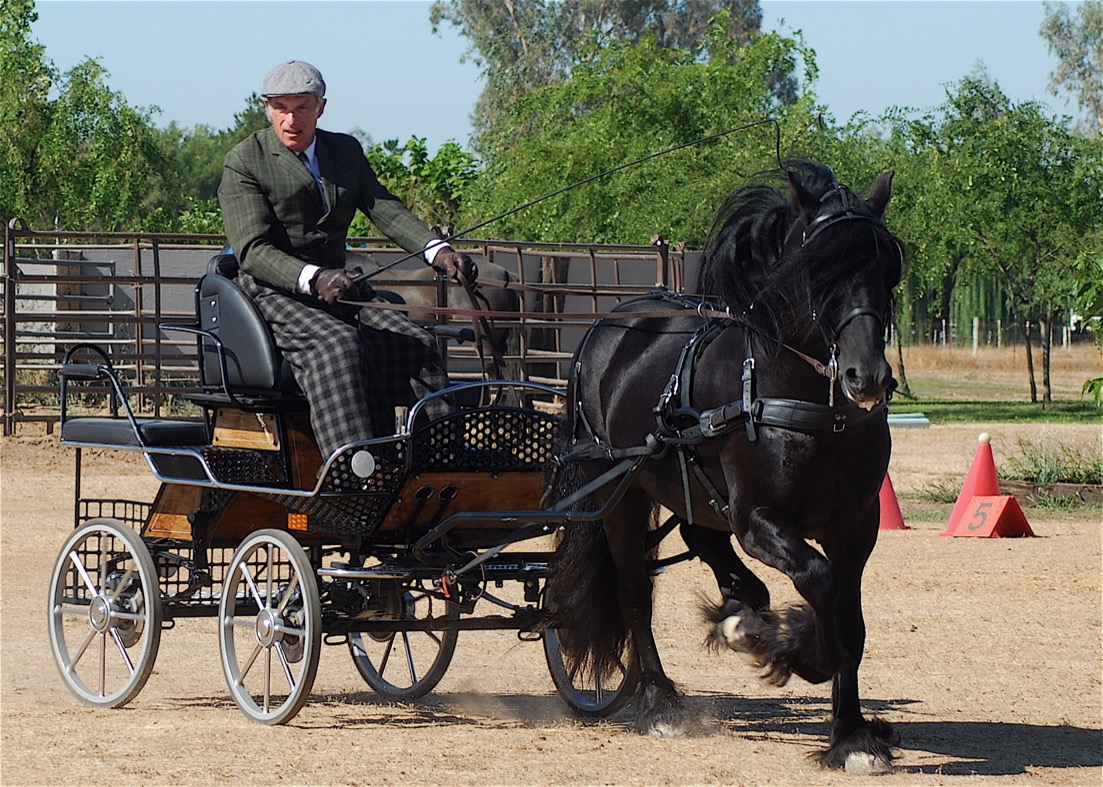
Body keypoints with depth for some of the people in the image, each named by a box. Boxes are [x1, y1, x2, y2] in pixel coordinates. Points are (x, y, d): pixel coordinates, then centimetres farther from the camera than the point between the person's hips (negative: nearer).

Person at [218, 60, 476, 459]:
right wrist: (313, 279, -33)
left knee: (415, 344, -17)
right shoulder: (243, 163, -2)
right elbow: (253, 250, -14)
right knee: (337, 346, -33)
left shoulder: (346, 151, 17)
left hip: (338, 287, 6)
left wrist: (437, 250, -18)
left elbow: (385, 209, 3)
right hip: (273, 293, -6)